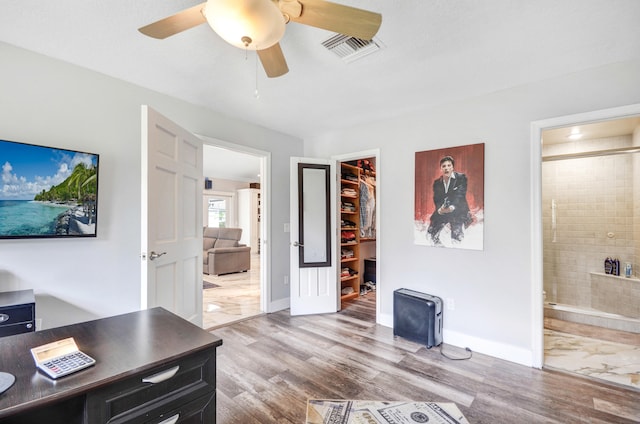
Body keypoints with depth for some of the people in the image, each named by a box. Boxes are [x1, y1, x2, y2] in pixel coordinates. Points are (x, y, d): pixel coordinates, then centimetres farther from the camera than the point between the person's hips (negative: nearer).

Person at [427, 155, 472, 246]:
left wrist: (452, 207, -32)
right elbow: (436, 199, 0)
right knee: (431, 233, 2)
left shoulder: (461, 178, -5)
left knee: (457, 236, -14)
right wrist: (439, 209, -21)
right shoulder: (437, 182, 7)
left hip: (458, 211, -4)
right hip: (441, 211, 4)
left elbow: (460, 195, -15)